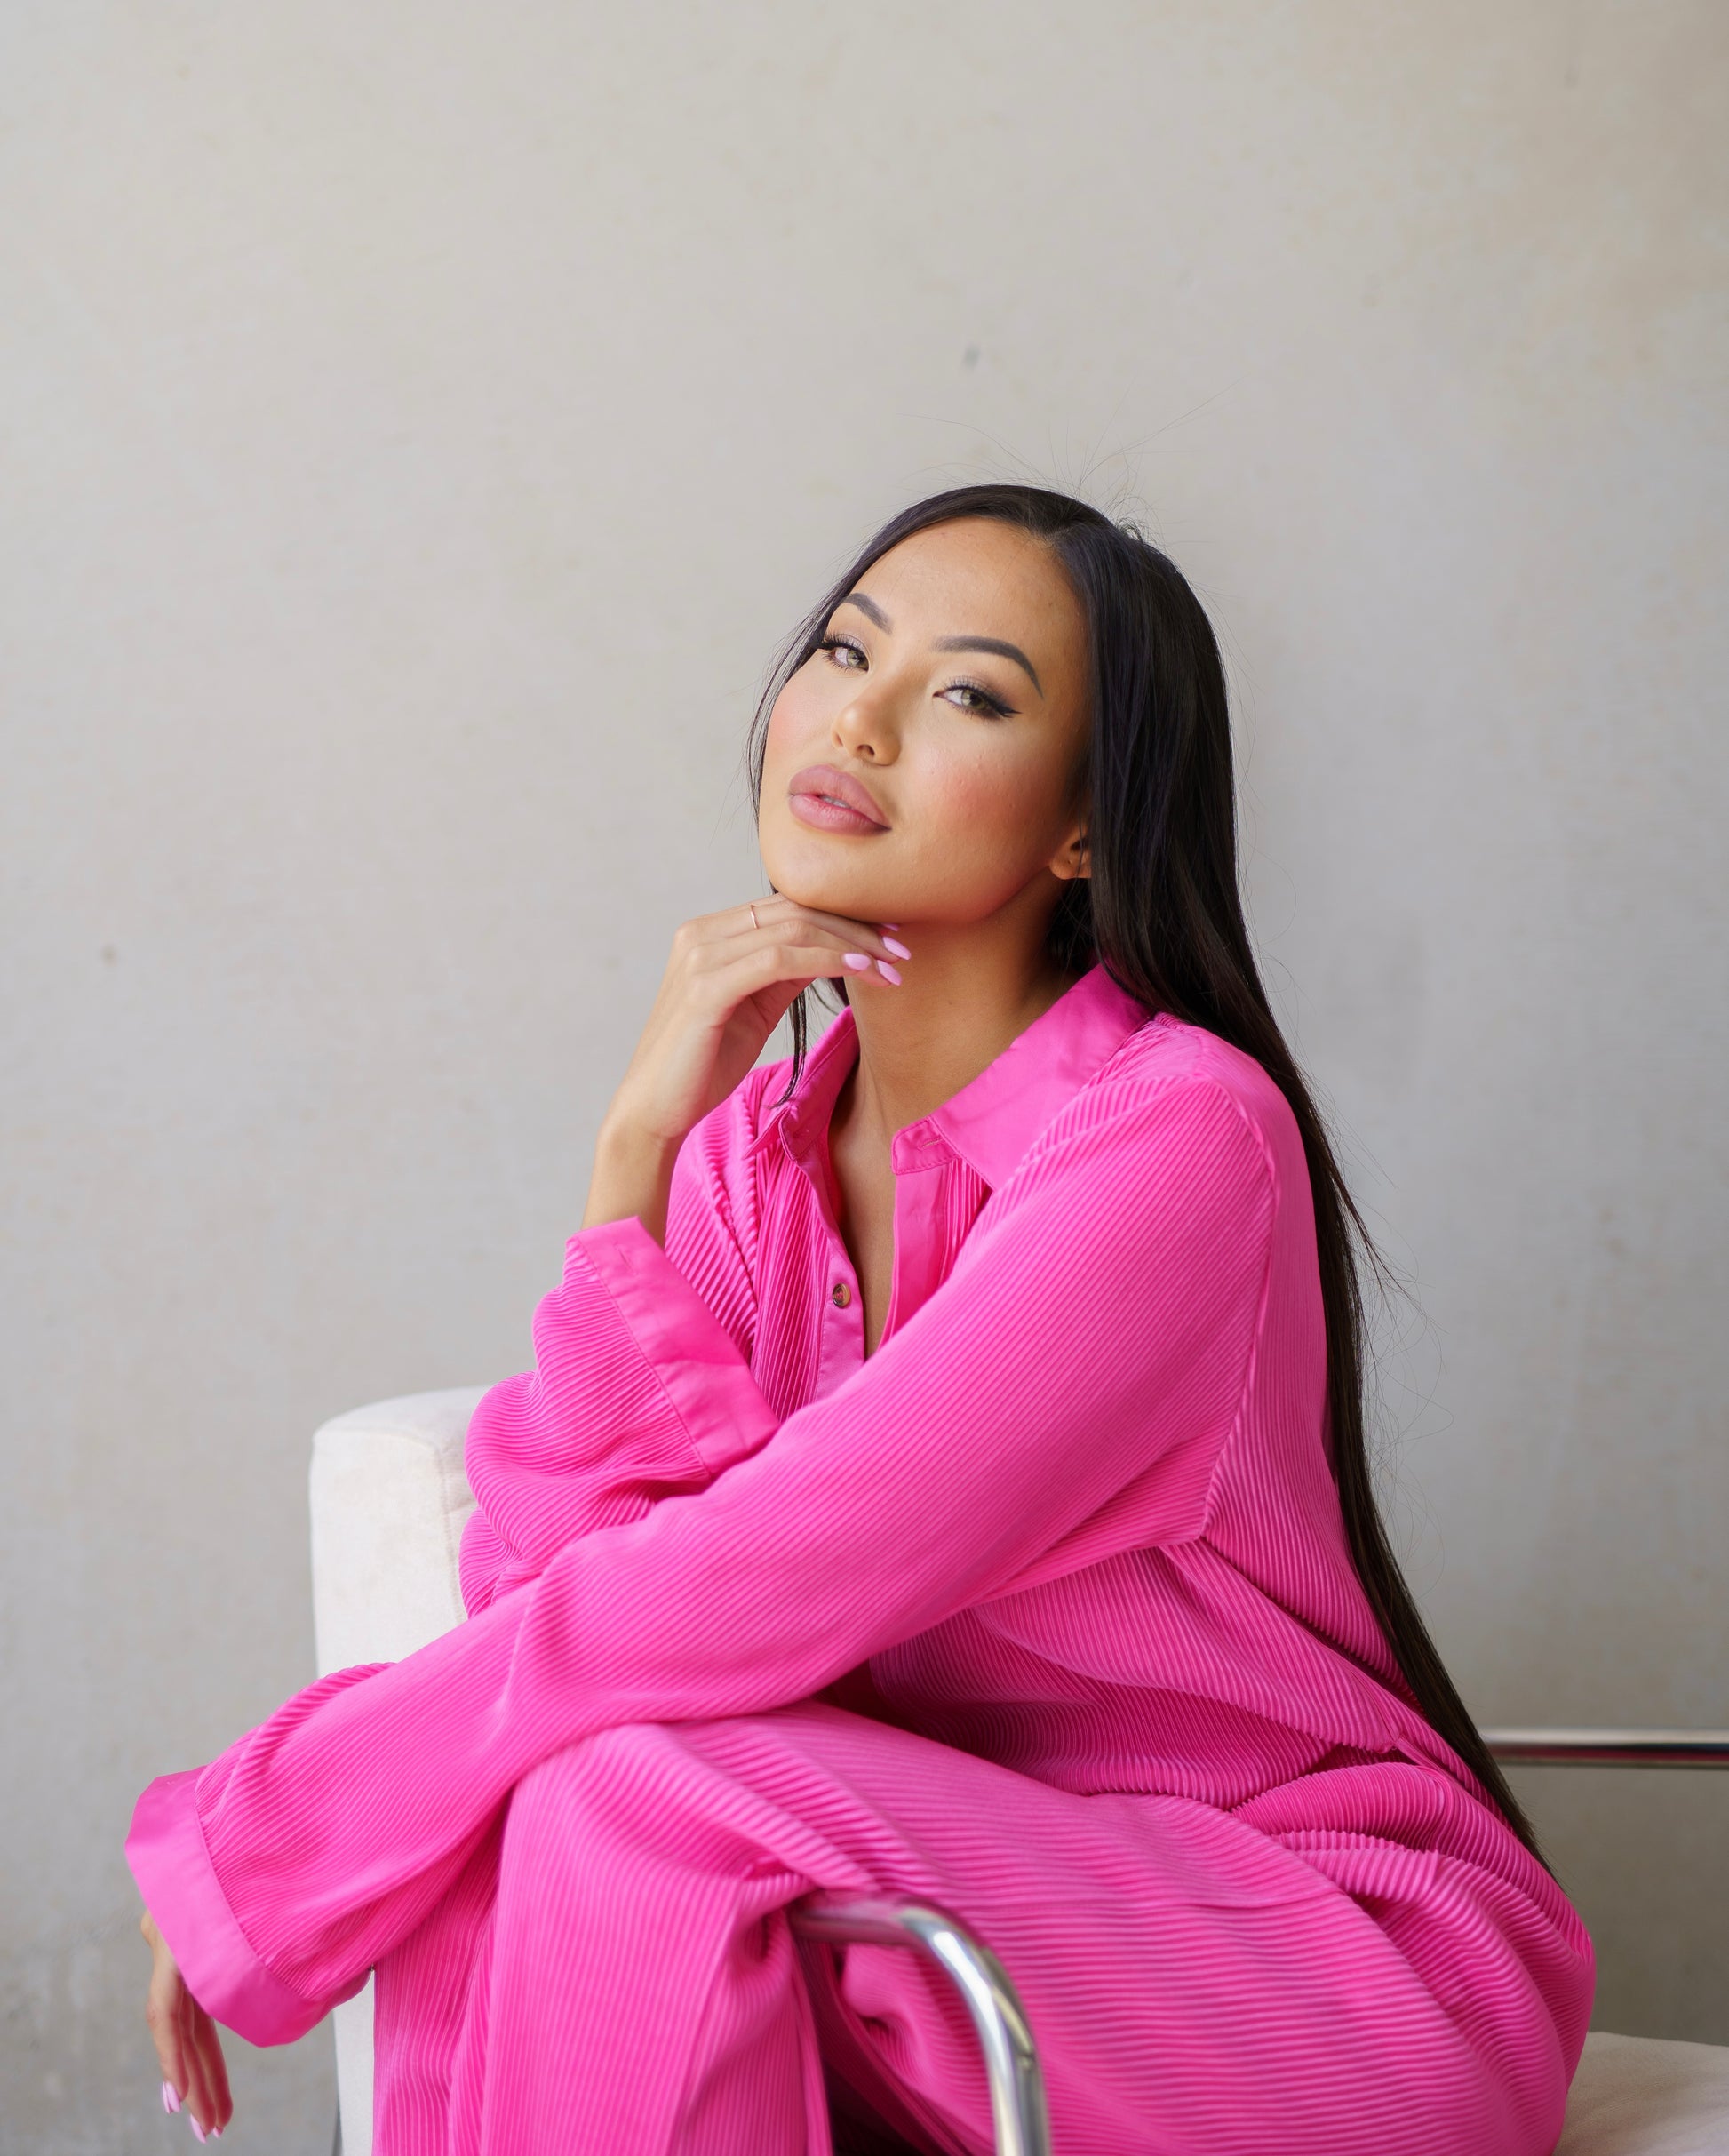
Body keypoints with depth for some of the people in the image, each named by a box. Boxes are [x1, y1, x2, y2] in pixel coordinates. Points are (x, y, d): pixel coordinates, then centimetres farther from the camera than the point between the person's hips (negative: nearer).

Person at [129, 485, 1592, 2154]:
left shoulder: (1176, 1137, -21)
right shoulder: (752, 1142, 2)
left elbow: (733, 1602, -26)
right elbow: (553, 1573, -11)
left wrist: (247, 1843, -18)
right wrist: (637, 1157, -17)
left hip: (1346, 1969, -5)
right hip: (980, 1886, 5)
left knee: (639, 1795, -26)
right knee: (485, 1807, -19)